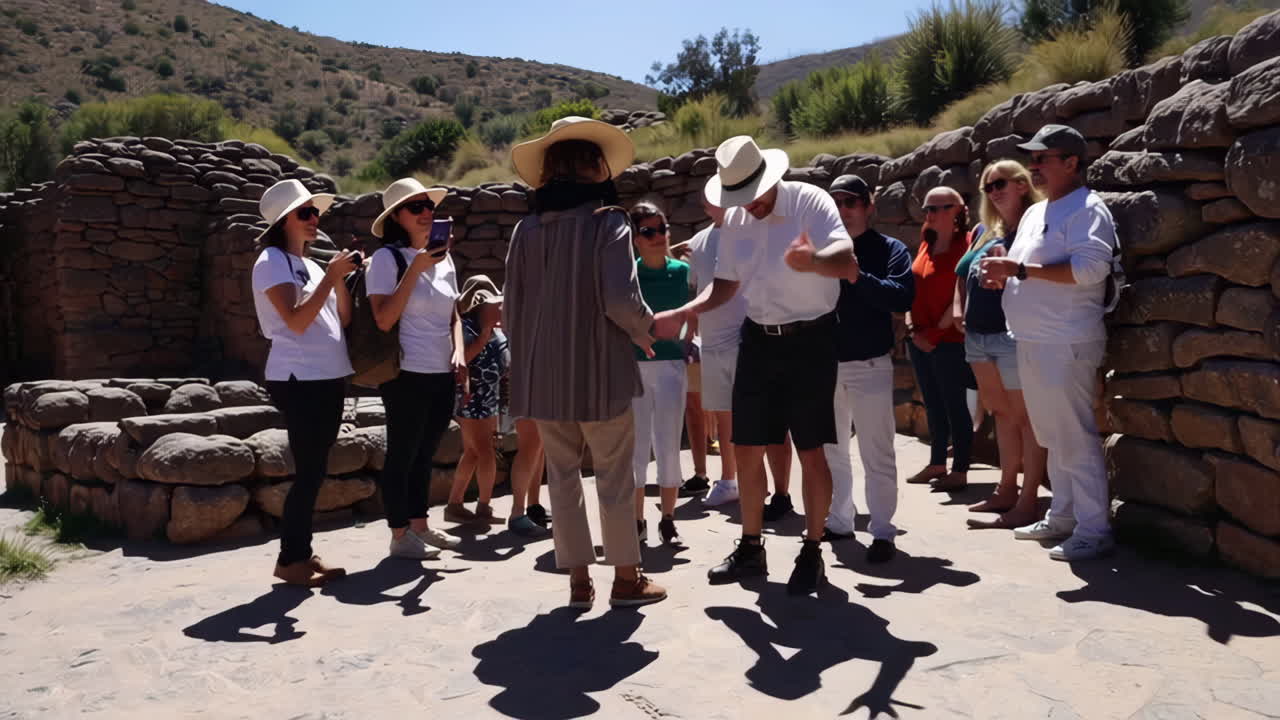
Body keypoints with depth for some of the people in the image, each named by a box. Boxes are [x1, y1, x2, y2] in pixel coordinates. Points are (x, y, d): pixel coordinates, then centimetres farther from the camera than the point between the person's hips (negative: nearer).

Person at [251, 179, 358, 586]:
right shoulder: (272, 262, -6)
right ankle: (289, 560, 2)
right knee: (308, 472, -8)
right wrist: (332, 276, -17)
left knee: (315, 471, 9)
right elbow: (297, 320, -20)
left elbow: (343, 319, 13)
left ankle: (303, 553, 17)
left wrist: (342, 278, 0)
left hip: (328, 378, 8)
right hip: (299, 380, -8)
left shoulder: (309, 265, 18)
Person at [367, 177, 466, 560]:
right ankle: (400, 535, 14)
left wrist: (458, 352, 2)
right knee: (403, 454, 3)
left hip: (442, 374, 7)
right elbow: (384, 319, -18)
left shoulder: (443, 257, 11)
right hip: (407, 374, -6)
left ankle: (420, 525, 28)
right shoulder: (386, 258, -9)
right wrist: (416, 268, -20)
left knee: (425, 454, 16)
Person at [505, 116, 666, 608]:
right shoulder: (608, 222, -10)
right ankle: (626, 577, 18)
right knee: (614, 474, 8)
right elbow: (620, 300, -19)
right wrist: (643, 329, 1)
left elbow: (512, 310, 4)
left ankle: (578, 580, 20)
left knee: (562, 474, 12)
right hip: (599, 370, -4)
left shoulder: (527, 229, 3)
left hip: (544, 374, 4)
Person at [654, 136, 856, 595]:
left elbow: (846, 260, -28)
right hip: (758, 341, 6)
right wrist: (682, 315, 0)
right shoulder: (735, 219, 6)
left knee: (811, 451, 1)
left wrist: (813, 261, -51)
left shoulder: (810, 202, -13)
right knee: (747, 449, 8)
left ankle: (812, 553, 17)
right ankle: (751, 548, 24)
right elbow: (726, 284, 15)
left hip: (809, 339, -5)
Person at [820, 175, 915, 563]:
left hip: (869, 365, -4)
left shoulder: (889, 249, -1)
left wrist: (859, 277, -24)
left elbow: (902, 297, -17)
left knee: (876, 454, -1)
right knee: (830, 450, 14)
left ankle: (882, 532, 8)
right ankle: (838, 521, 28)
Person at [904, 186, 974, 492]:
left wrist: (938, 330, -12)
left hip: (949, 341, -7)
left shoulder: (964, 245, -9)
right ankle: (937, 463, 24)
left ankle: (959, 471, 7)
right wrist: (913, 329, 5)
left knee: (954, 404, -1)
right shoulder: (926, 244, 13)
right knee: (933, 404, 14)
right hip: (920, 340, 7)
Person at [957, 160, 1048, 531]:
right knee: (1001, 413, 16)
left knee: (1026, 417, -1)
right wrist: (959, 309, 14)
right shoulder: (984, 231, 16)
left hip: (1014, 335, -8)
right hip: (978, 335, 8)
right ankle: (1007, 491, 26)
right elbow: (964, 273, 24)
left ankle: (1027, 503, 5)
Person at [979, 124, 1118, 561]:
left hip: (1066, 344, -9)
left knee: (1076, 440, -6)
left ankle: (1093, 530, 2)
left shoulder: (1086, 209, -9)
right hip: (1031, 342, 9)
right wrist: (1002, 276, 3)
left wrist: (1020, 269, -22)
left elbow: (1089, 268, -24)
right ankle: (1062, 517, 27)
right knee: (1052, 438, 16)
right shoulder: (1035, 212, 19)